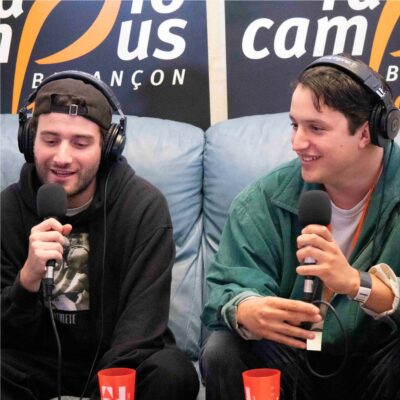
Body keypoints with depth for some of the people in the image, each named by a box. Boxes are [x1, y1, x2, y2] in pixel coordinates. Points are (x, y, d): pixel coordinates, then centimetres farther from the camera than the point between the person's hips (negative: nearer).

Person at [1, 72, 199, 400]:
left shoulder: (145, 206, -12)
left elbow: (142, 321, -17)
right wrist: (28, 278, -30)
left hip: (121, 358, 0)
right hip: (40, 359, 1)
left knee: (172, 373, -32)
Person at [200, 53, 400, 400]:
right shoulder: (267, 200, -5)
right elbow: (229, 286, -13)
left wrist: (356, 283, -41)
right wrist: (247, 311, -37)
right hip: (294, 362, 2)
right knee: (223, 353, -25)